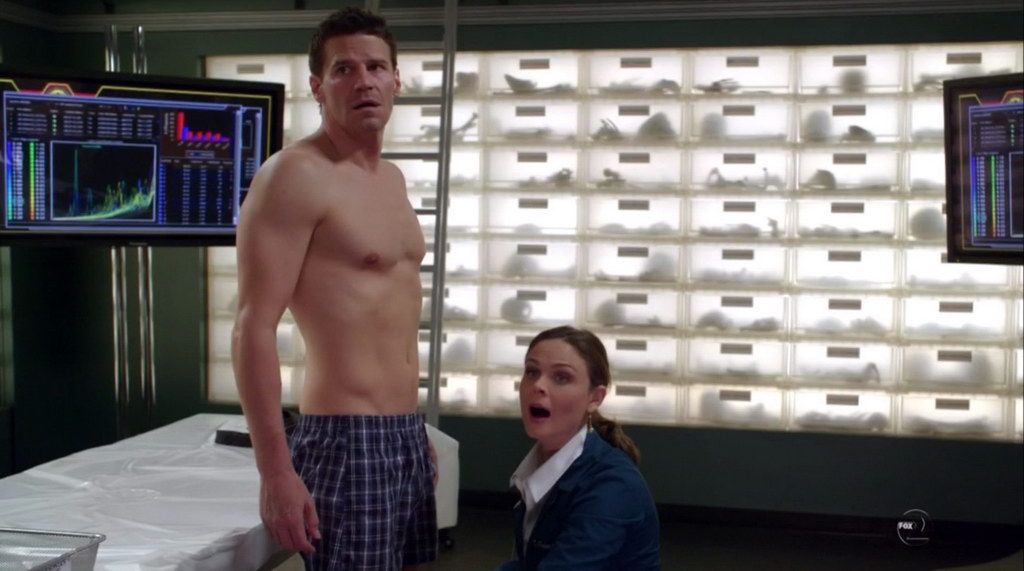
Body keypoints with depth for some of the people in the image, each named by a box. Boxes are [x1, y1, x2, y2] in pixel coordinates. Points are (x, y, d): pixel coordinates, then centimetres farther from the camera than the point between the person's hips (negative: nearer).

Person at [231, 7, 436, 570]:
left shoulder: (392, 177, 13)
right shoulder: (295, 174, -13)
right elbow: (253, 330, -18)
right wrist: (275, 472, -22)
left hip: (406, 433, 8)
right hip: (345, 439, -8)